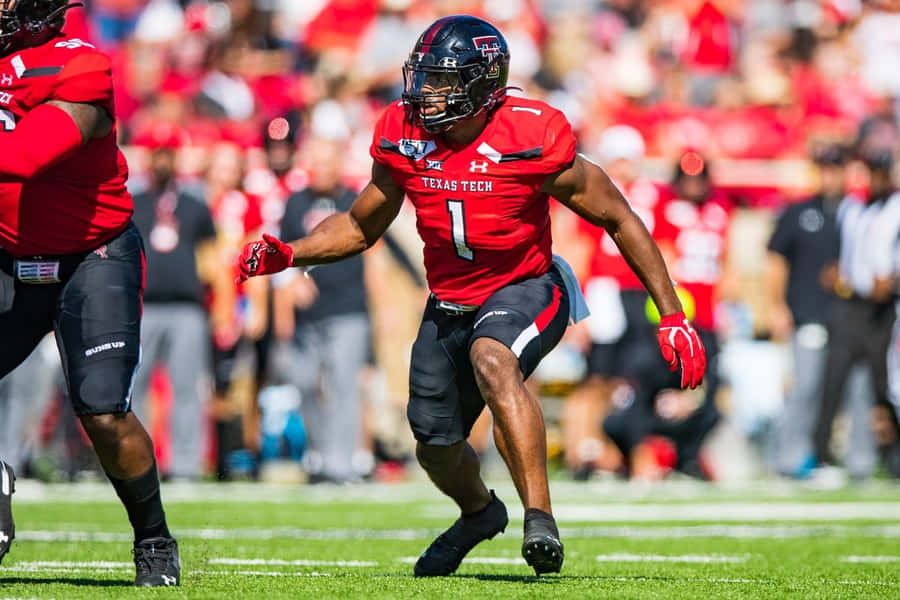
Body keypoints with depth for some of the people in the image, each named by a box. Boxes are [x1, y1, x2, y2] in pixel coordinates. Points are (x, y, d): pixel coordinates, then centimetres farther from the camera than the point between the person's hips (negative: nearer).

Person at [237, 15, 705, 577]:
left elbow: (620, 219, -11)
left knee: (492, 361, -37)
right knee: (437, 446, 12)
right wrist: (288, 255, -9)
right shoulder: (405, 140, -8)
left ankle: (540, 522, -38)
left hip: (523, 291, -5)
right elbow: (360, 228, 9)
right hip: (449, 306, 6)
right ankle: (480, 513, 49)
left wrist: (673, 316, -11)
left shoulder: (532, 141, -21)